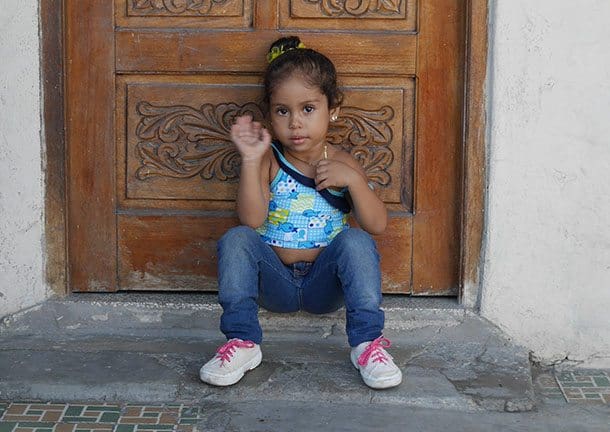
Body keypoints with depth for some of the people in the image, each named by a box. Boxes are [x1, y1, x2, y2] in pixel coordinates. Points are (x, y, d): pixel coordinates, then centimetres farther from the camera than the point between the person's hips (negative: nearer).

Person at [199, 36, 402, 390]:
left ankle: (367, 341, -25)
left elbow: (377, 225, -8)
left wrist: (353, 179, -21)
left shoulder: (341, 163, 1)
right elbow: (252, 219, -18)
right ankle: (242, 341, -24)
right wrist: (251, 160, -24)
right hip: (274, 280, 0)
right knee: (236, 239, -23)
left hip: (325, 284, 0)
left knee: (356, 241, -26)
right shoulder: (269, 160, -2)